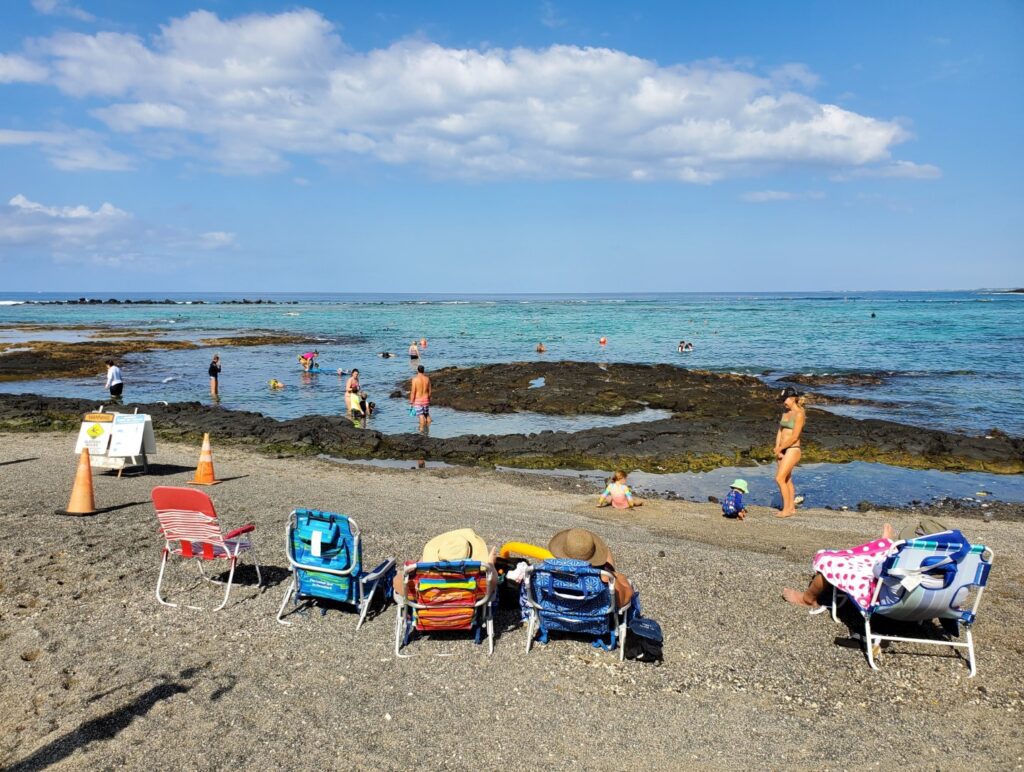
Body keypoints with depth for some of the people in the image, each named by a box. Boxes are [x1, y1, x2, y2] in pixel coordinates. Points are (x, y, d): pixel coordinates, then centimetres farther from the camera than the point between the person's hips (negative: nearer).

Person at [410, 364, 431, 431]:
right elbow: (429, 390, 7)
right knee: (427, 414, 17)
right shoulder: (427, 378, -1)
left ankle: (422, 429, -7)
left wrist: (411, 401, -7)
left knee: (421, 415, -6)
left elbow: (413, 391, -14)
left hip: (417, 400, -4)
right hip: (426, 399, 4)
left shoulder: (415, 379, -14)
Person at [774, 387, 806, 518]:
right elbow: (780, 431, 10)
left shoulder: (799, 414, -13)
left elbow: (794, 437, -17)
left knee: (779, 479, -12)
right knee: (787, 480, 12)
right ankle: (791, 508, 20)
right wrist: (777, 449, -2)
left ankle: (787, 509, -3)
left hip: (792, 450, -8)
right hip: (782, 450, 8)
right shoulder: (785, 412, 11)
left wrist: (779, 448, -8)